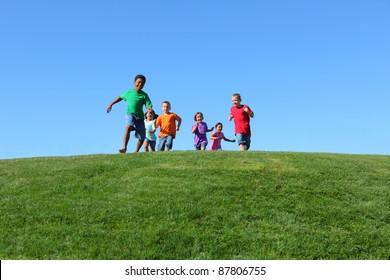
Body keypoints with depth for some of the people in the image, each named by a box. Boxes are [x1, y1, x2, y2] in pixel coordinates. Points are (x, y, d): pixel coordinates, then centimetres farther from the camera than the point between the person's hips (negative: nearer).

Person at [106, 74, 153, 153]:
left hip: (140, 116, 2)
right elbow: (120, 97, 21)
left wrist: (150, 109, -32)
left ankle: (136, 152, 22)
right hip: (130, 114, -2)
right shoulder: (129, 92, 5)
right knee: (128, 127, -34)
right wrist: (111, 104, 22)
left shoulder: (144, 95, -1)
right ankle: (124, 147, -41)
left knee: (142, 138, 2)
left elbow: (149, 106, -8)